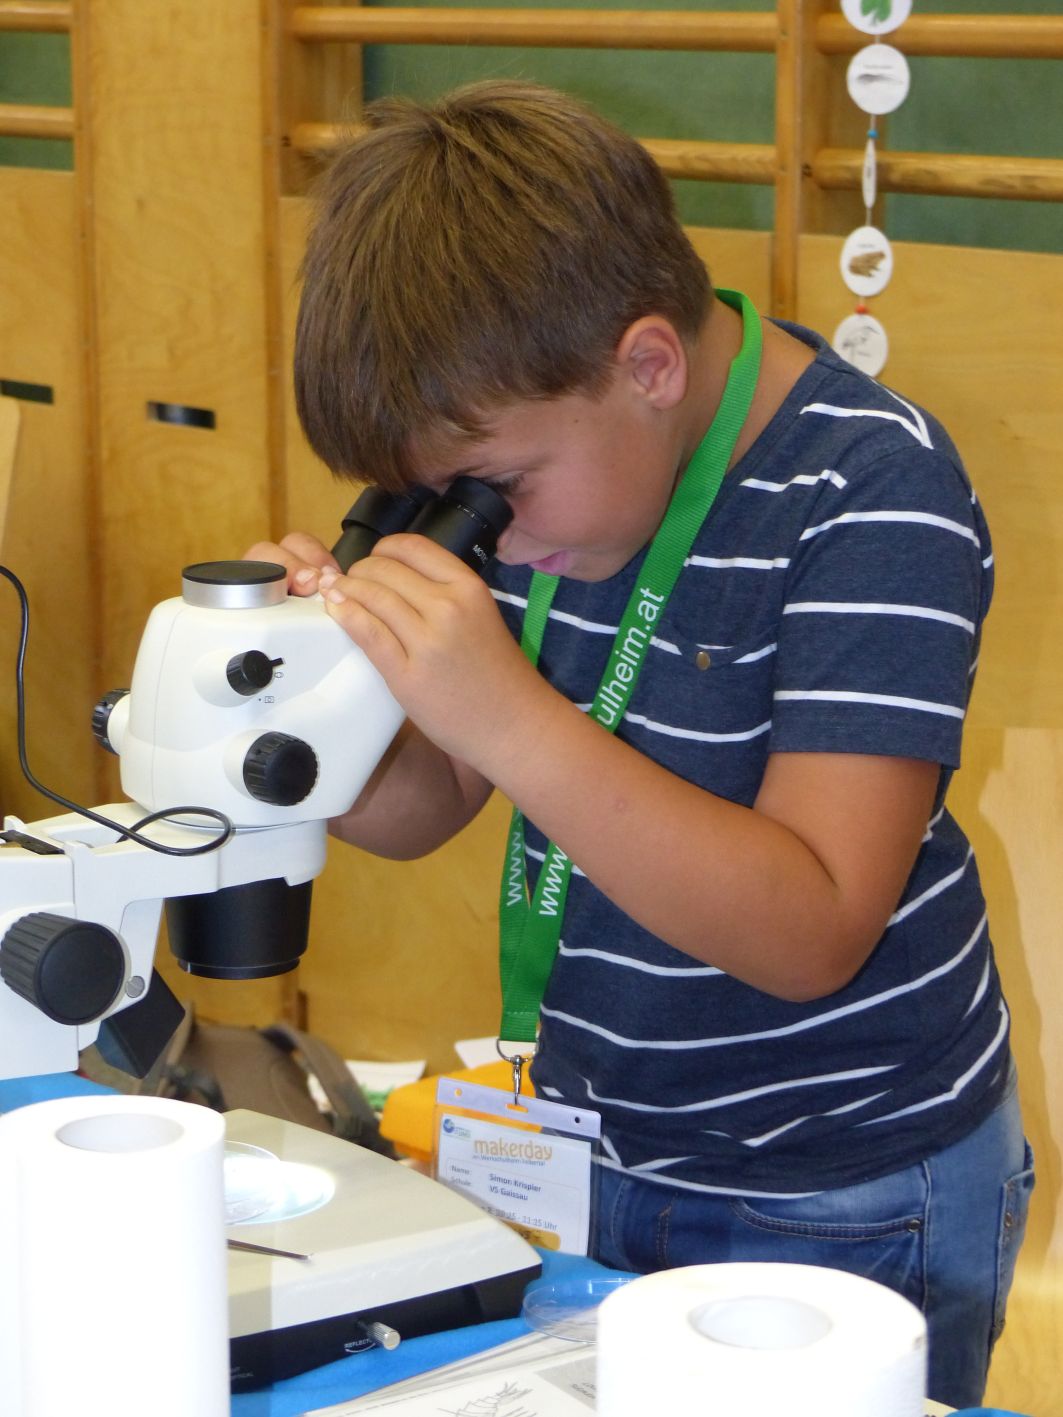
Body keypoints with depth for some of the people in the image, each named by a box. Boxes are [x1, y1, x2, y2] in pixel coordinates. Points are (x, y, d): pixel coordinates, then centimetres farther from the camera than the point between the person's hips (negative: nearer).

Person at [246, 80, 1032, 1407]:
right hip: (594, 1157, 6)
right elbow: (422, 806, 3)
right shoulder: (530, 441, -3)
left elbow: (809, 934, -30)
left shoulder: (872, 497, -23)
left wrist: (509, 716, -38)